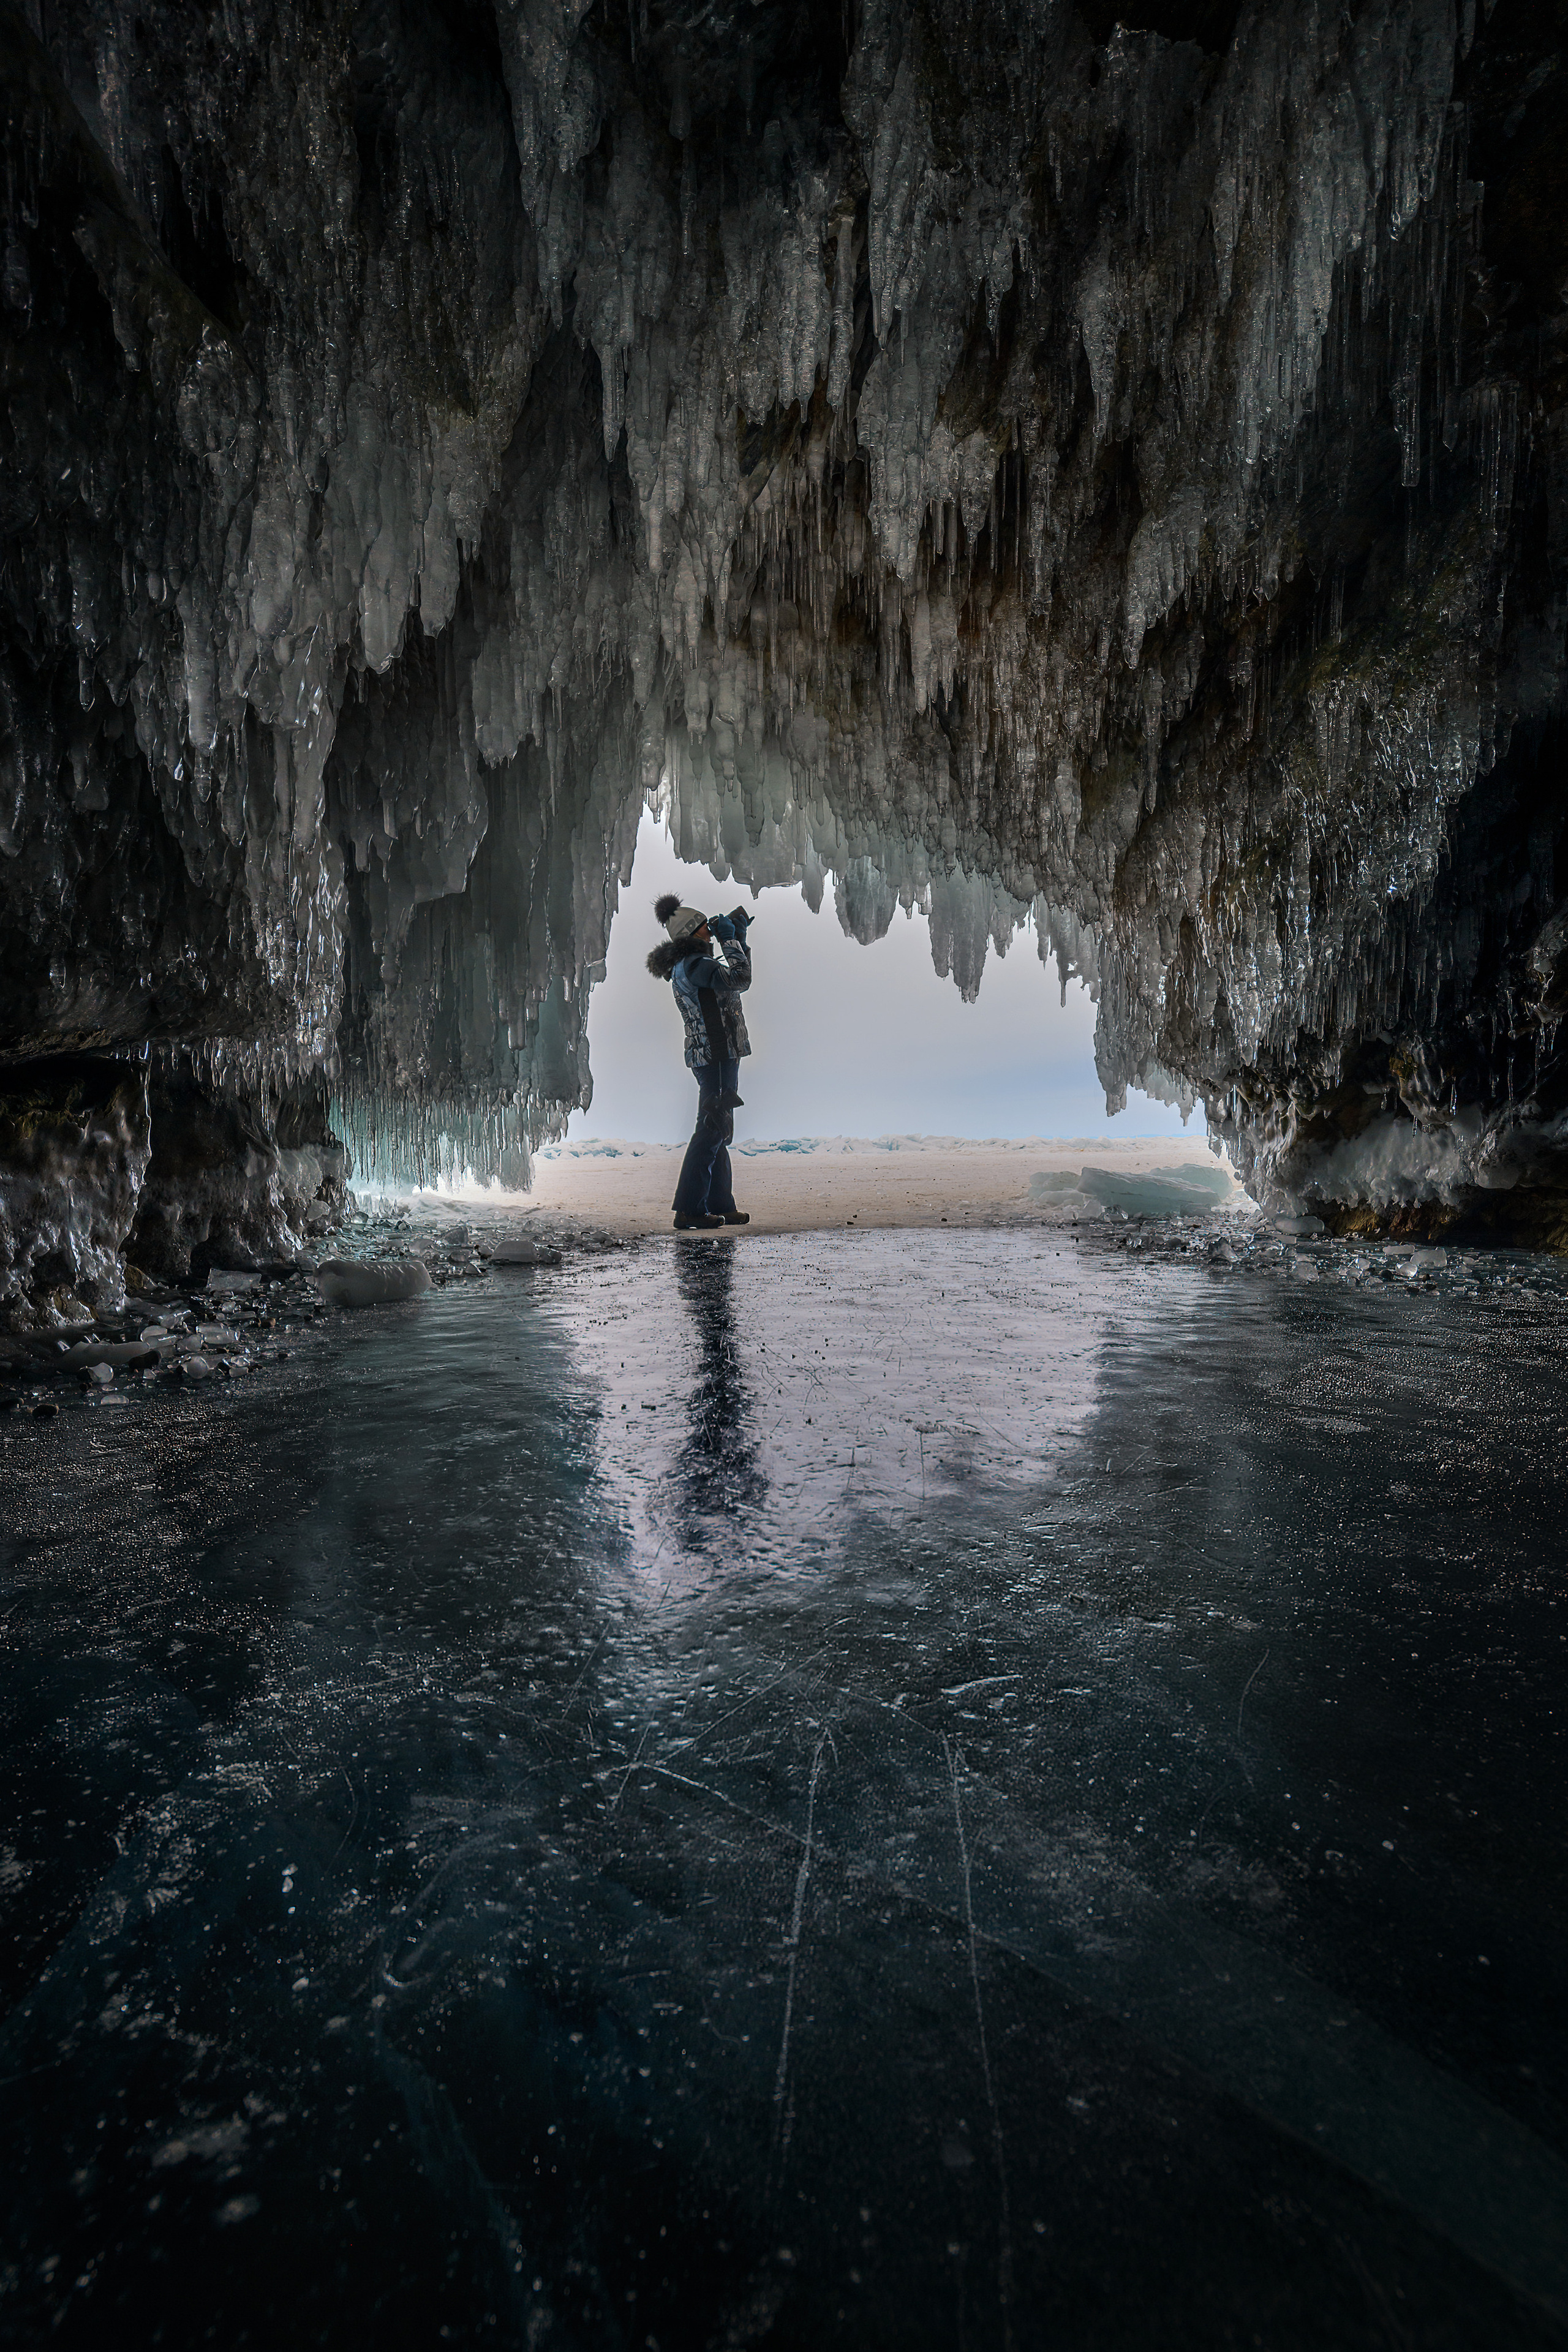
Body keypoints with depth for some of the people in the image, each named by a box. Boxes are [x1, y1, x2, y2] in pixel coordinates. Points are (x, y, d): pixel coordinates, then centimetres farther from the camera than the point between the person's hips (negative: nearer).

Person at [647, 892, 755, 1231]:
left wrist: (739, 938, 18)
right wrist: (730, 940, -10)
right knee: (712, 1129, -10)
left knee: (718, 1129, 14)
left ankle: (721, 1205, 20)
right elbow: (739, 980, -22)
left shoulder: (690, 963, 17)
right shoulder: (693, 964, -14)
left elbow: (732, 978, 26)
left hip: (712, 1054, 11)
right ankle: (689, 1211, -9)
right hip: (716, 1054, -11)